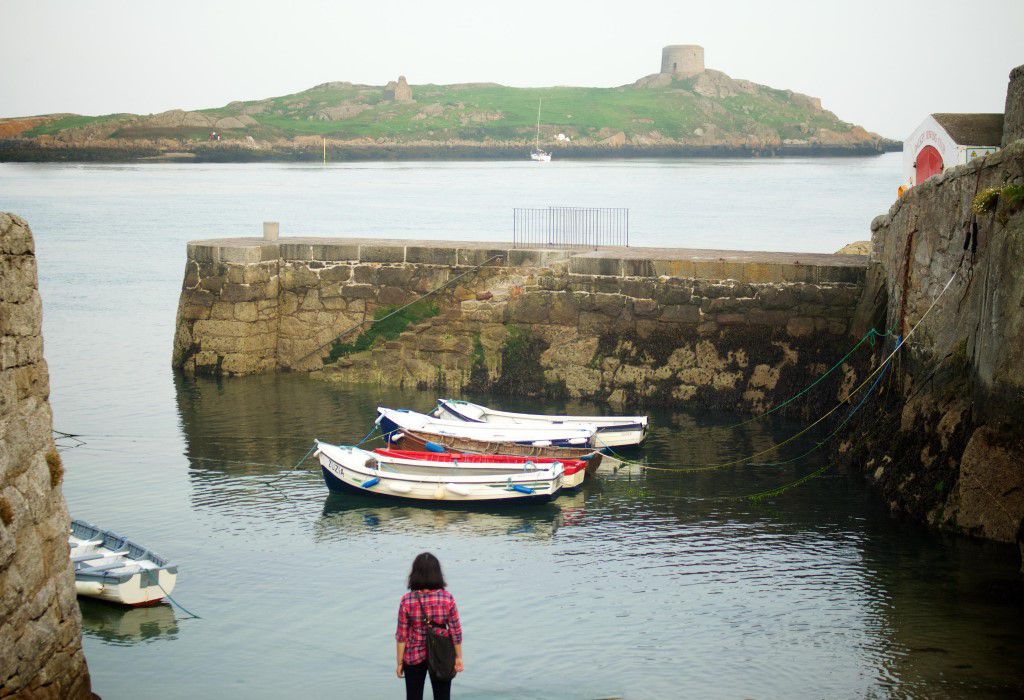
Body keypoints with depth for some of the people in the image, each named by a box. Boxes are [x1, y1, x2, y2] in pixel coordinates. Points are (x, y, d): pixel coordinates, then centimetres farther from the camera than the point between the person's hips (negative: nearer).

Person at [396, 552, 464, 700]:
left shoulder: (407, 601, -14)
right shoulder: (447, 598, -12)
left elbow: (401, 635, -9)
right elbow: (456, 631, -7)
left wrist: (400, 662, 1)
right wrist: (458, 657, 5)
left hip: (414, 656, 0)